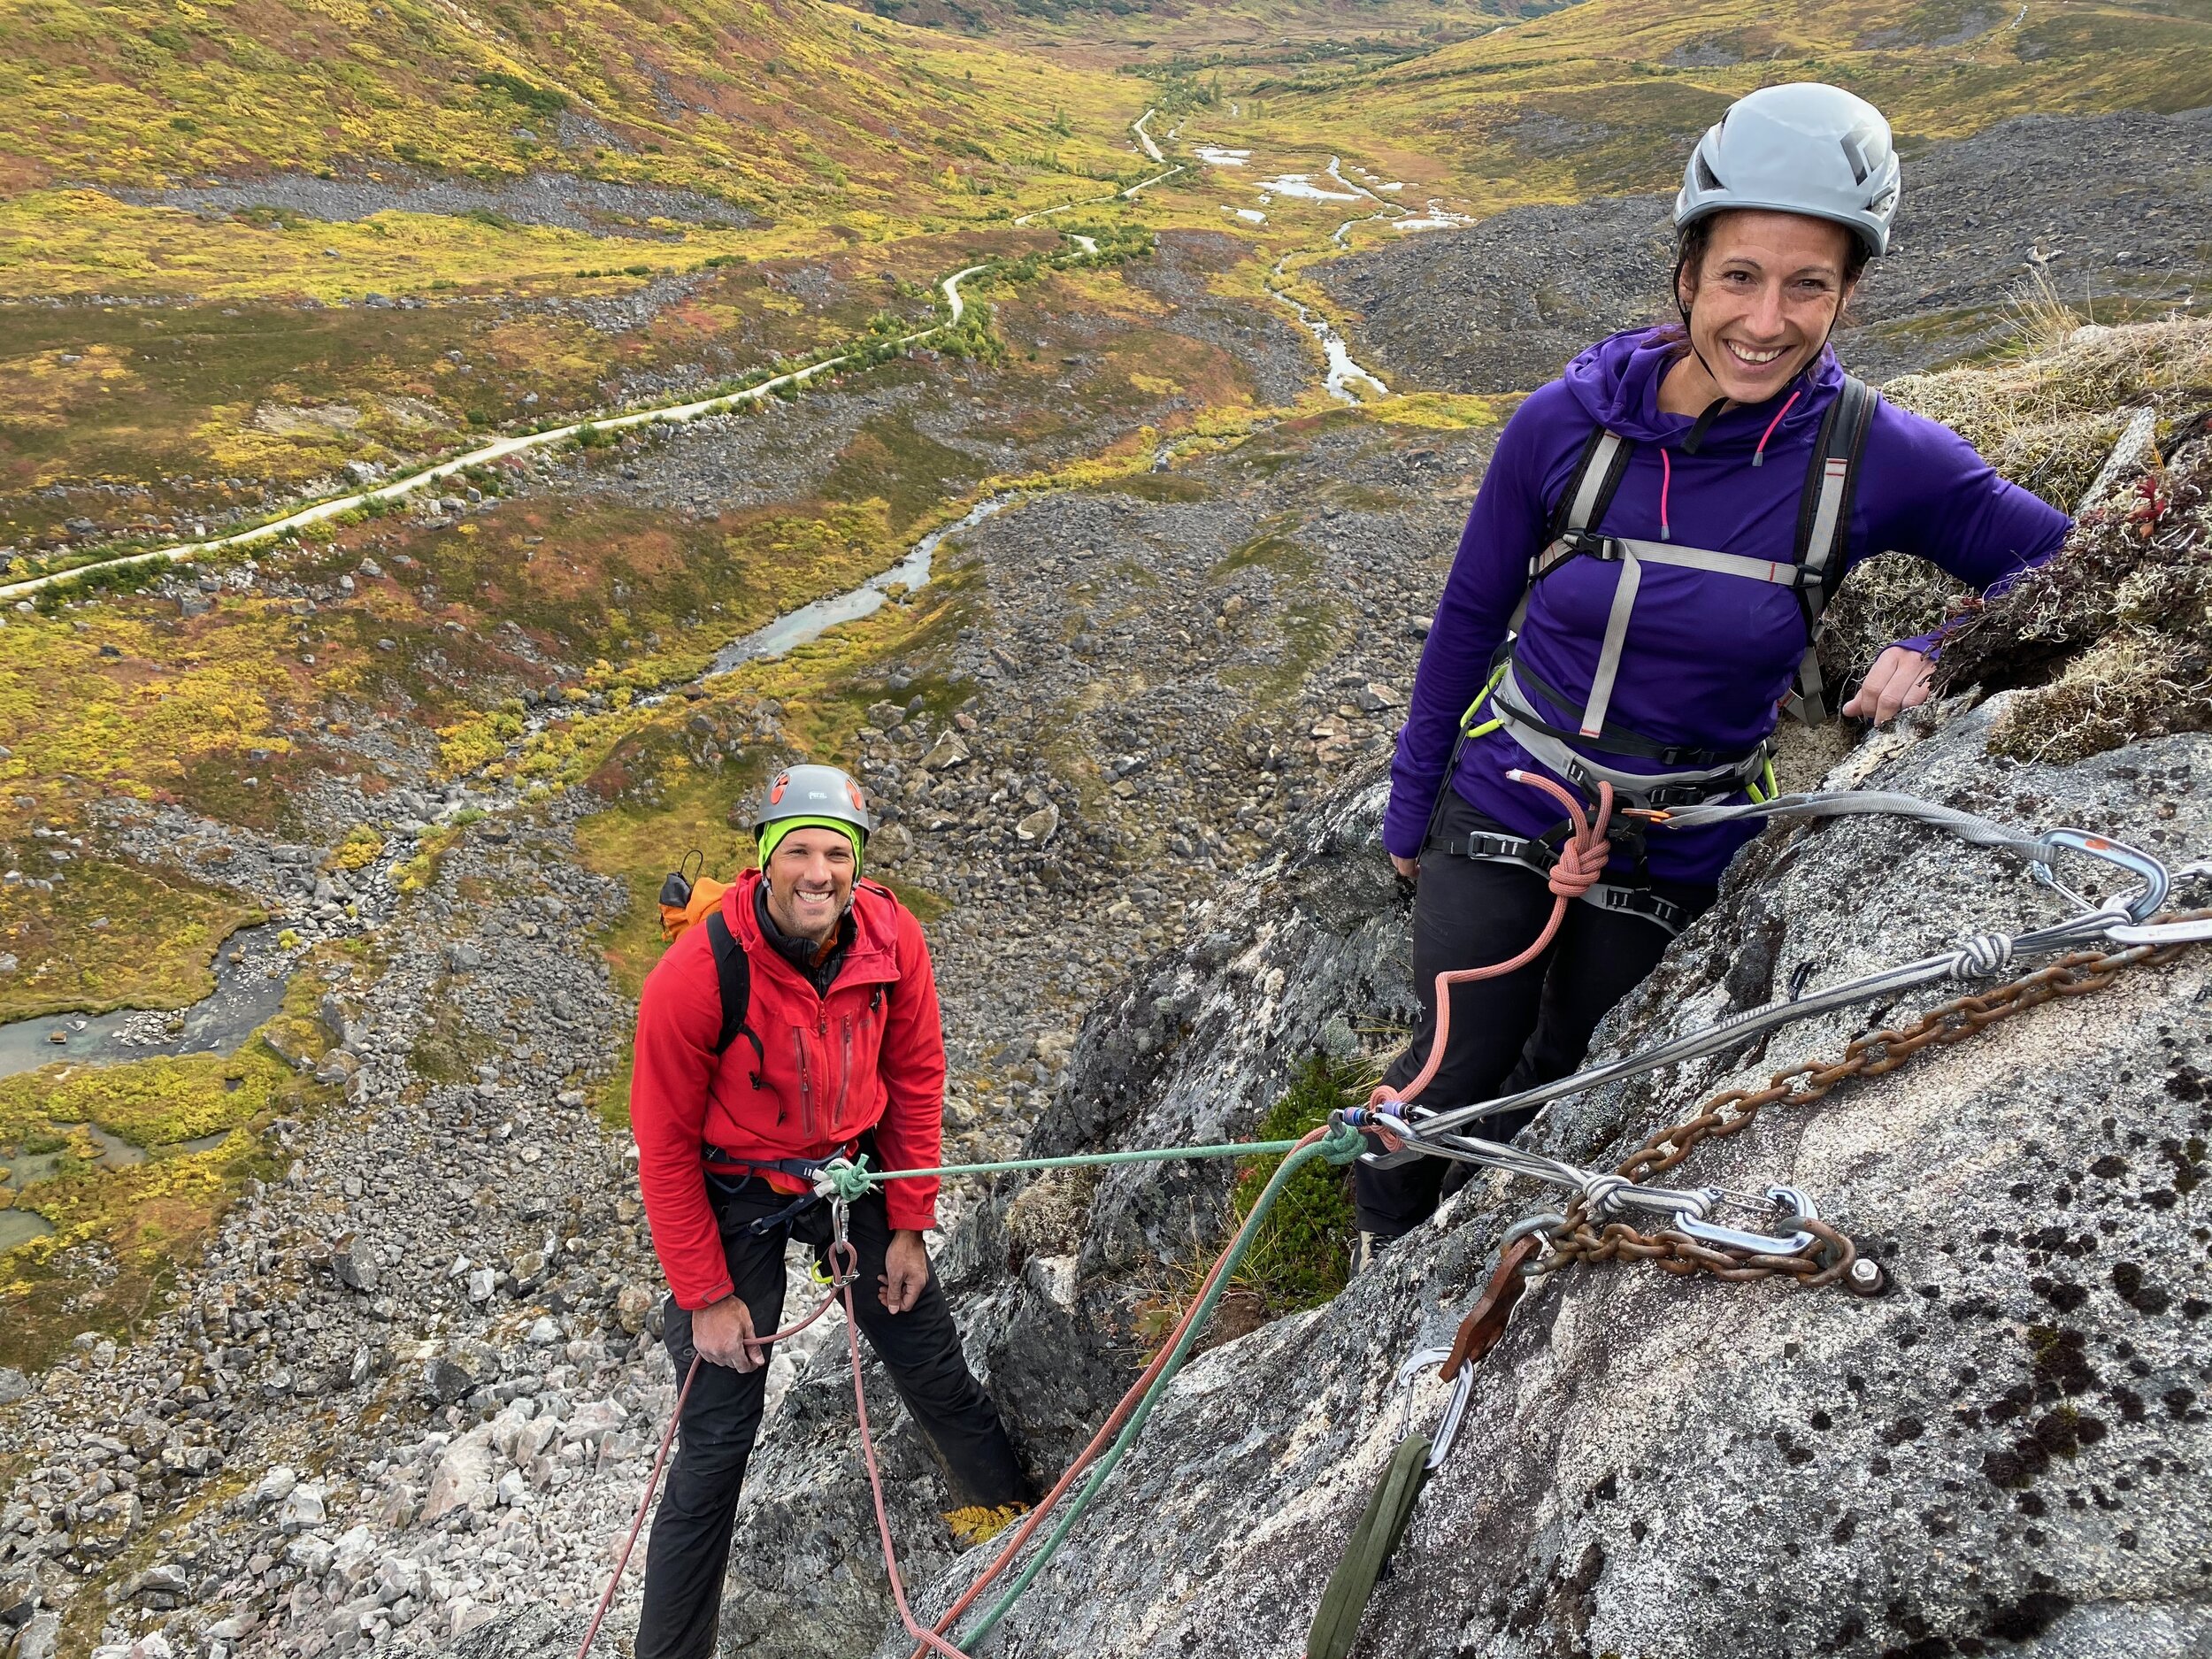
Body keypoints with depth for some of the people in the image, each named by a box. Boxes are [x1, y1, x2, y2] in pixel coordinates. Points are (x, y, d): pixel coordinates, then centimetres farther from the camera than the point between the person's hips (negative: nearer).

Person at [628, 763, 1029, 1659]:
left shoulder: (893, 939, -19)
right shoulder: (694, 977, -30)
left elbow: (915, 1079, -4)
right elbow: (665, 1148, -18)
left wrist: (909, 1227, 0)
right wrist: (706, 1296, -12)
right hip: (734, 1196, -3)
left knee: (935, 1368, 16)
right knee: (719, 1436, 1)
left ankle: (1005, 1504, 45)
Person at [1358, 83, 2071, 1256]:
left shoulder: (1875, 459, -15)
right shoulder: (1569, 421, -15)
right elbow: (1469, 616, -3)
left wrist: (1938, 651, -23)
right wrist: (1409, 802, 3)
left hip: (1676, 856, 1)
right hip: (1503, 809, -1)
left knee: (1564, 1085, 16)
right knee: (1454, 1077, 0)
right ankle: (1383, 1250, 33)